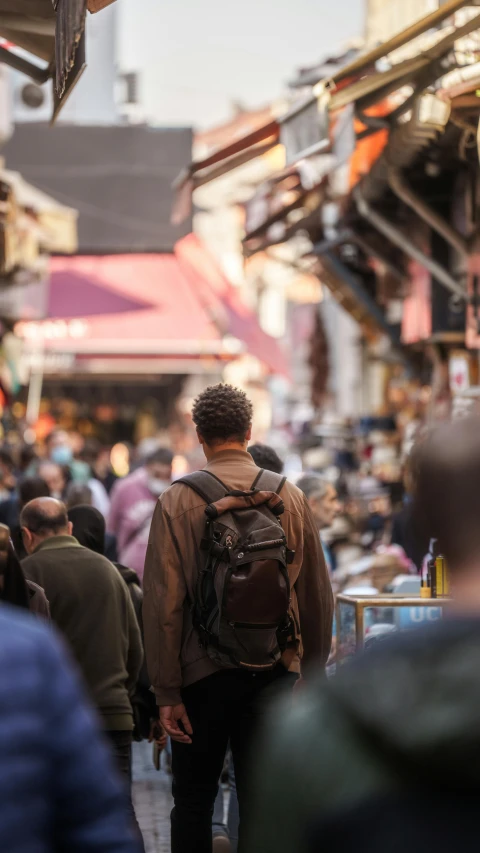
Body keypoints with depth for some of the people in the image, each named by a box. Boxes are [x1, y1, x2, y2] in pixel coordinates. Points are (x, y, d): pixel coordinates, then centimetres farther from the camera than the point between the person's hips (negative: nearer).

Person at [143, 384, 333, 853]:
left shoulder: (176, 502, -8)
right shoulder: (290, 497, 0)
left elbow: (163, 603, -10)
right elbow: (318, 596, 3)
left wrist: (167, 692, -6)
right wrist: (312, 670, 14)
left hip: (204, 673, -2)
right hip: (275, 673, 2)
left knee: (193, 802, 12)